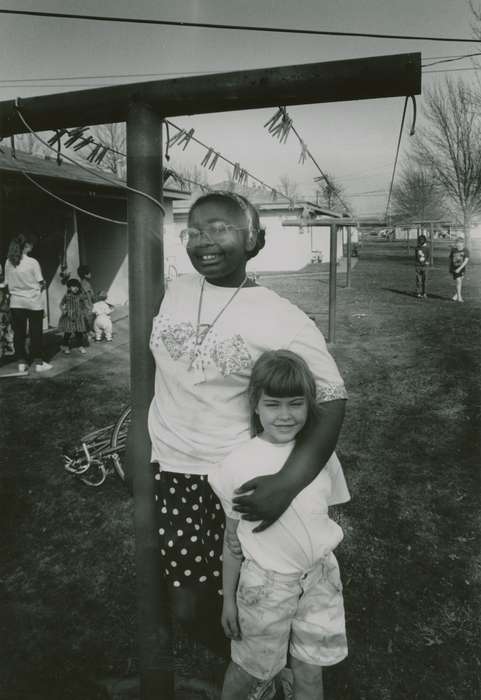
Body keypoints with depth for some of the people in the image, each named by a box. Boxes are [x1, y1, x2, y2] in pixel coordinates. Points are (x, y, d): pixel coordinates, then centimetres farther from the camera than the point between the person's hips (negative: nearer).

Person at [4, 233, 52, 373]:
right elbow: (41, 283, -9)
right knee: (35, 333, 5)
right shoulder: (32, 262, -12)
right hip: (34, 302, -4)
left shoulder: (9, 262, 0)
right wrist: (42, 286, 12)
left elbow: (7, 284, 4)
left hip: (16, 303, 4)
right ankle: (38, 362, 11)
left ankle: (21, 363, 11)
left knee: (19, 333, 8)